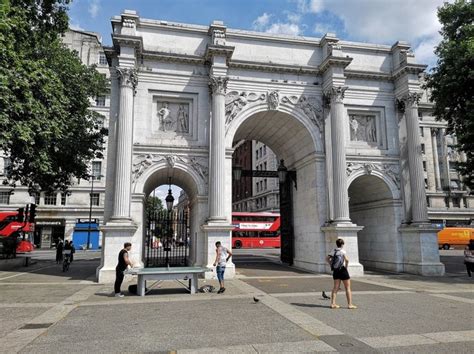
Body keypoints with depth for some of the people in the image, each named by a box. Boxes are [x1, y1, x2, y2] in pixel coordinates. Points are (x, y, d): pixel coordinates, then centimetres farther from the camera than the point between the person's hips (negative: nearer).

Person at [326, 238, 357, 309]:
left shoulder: (334, 251, 5)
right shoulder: (343, 251, -12)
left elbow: (327, 259, 7)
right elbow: (347, 260, -25)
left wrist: (331, 265, 8)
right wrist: (346, 266, -11)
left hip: (335, 271, 6)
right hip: (342, 270, -6)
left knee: (335, 288, 9)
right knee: (348, 288, 6)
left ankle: (333, 303, 7)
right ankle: (350, 304, 8)